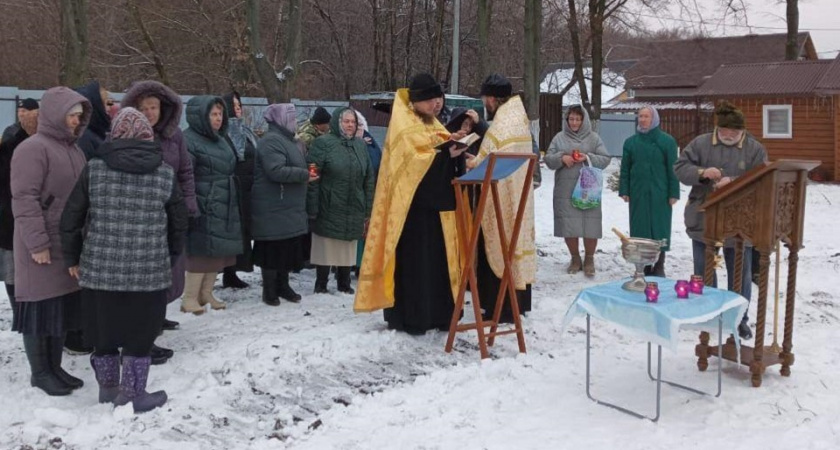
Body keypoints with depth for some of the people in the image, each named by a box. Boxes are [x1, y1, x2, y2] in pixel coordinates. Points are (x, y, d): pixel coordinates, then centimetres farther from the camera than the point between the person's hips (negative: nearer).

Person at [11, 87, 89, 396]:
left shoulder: (73, 150, 15)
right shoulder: (33, 149, -12)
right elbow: (24, 199, -18)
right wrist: (37, 243, -20)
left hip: (69, 246, 8)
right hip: (42, 248, -8)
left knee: (62, 307, 13)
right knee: (41, 307, 1)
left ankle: (54, 367, 23)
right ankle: (40, 373, 12)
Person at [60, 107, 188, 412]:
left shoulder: (94, 168, -1)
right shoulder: (165, 172, -2)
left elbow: (71, 216, 1)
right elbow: (179, 219, 5)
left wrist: (71, 258, 13)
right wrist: (172, 254, 22)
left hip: (100, 267, 1)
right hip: (149, 270, -1)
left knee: (105, 328, 18)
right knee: (140, 331, 10)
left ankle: (108, 387, 31)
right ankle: (134, 394, 15)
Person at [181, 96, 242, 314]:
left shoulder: (219, 139, 17)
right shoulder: (189, 140, -11)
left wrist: (234, 202, 22)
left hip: (225, 208, 8)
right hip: (205, 208, -8)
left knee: (218, 251, 11)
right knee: (202, 251, -6)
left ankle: (206, 293, 22)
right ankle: (190, 297, 5)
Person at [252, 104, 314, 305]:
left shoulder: (291, 141, 18)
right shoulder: (271, 141, -15)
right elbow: (276, 171, -25)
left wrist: (307, 172, 10)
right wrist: (304, 175, -19)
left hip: (291, 209, 10)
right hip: (274, 210, -10)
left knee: (289, 249, 13)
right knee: (273, 250, -2)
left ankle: (283, 285, 25)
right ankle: (269, 290, 8)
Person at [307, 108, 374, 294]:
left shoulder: (361, 145, 11)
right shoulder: (323, 143, -5)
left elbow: (369, 179, 12)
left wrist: (368, 209, 8)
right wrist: (312, 208, -15)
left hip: (353, 210, 5)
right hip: (328, 209, -5)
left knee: (348, 249, 12)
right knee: (326, 247, 3)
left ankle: (344, 284, 23)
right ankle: (321, 285, 15)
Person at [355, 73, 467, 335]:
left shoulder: (433, 125, 19)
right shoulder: (403, 126, -6)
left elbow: (446, 162, 15)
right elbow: (413, 159, -21)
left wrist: (456, 153, -7)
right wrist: (447, 153, -28)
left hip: (436, 202, 8)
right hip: (412, 204, -8)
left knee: (439, 259, 8)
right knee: (414, 261, -5)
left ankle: (438, 314, 15)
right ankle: (409, 318, 2)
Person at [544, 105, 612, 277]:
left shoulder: (594, 138, 5)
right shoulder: (559, 137, 8)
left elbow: (605, 159, 2)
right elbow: (548, 159, 6)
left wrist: (588, 158, -14)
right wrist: (561, 158, -13)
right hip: (565, 191, 1)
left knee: (590, 225, -2)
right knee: (568, 226, 4)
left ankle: (589, 260, 16)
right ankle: (575, 259, 21)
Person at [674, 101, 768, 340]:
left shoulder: (755, 149, -2)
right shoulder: (700, 143, -1)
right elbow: (680, 167, -4)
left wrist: (733, 182, -25)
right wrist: (702, 173, -22)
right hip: (703, 219, 1)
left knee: (740, 273, 6)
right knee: (704, 271, 12)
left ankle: (740, 318, 20)